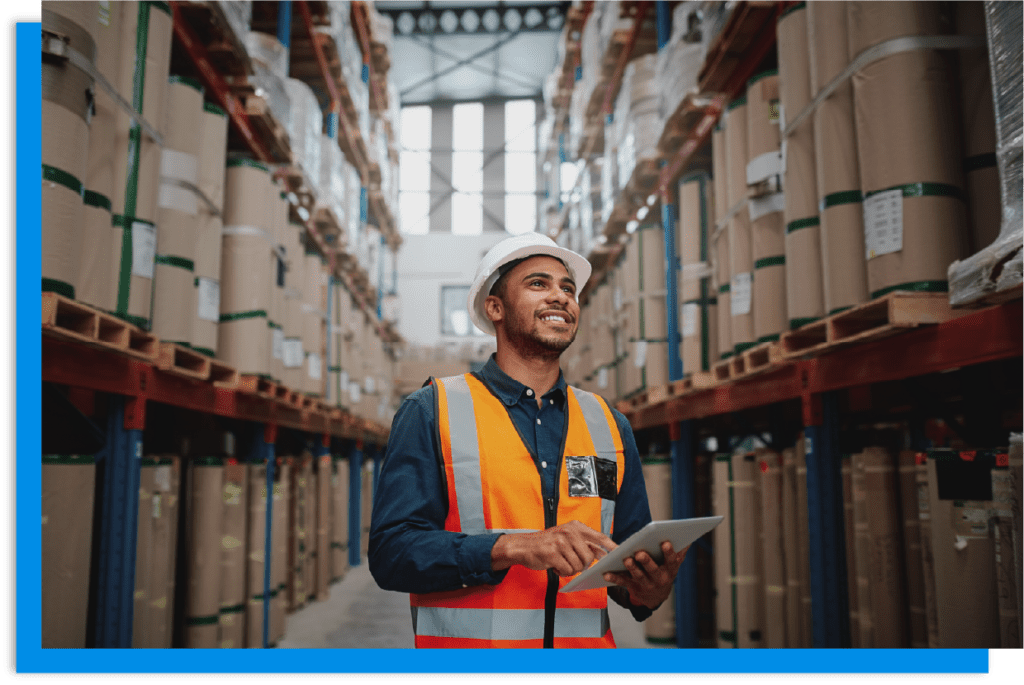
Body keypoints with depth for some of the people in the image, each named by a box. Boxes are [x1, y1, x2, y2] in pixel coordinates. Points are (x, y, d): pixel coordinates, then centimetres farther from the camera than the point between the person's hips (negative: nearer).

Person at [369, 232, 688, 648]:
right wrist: (512, 547, -18)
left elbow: (631, 561, 16)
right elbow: (390, 550, -7)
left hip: (587, 643, 4)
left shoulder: (610, 426, 12)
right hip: (467, 651, -3)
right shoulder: (431, 412, 2)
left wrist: (648, 590, -5)